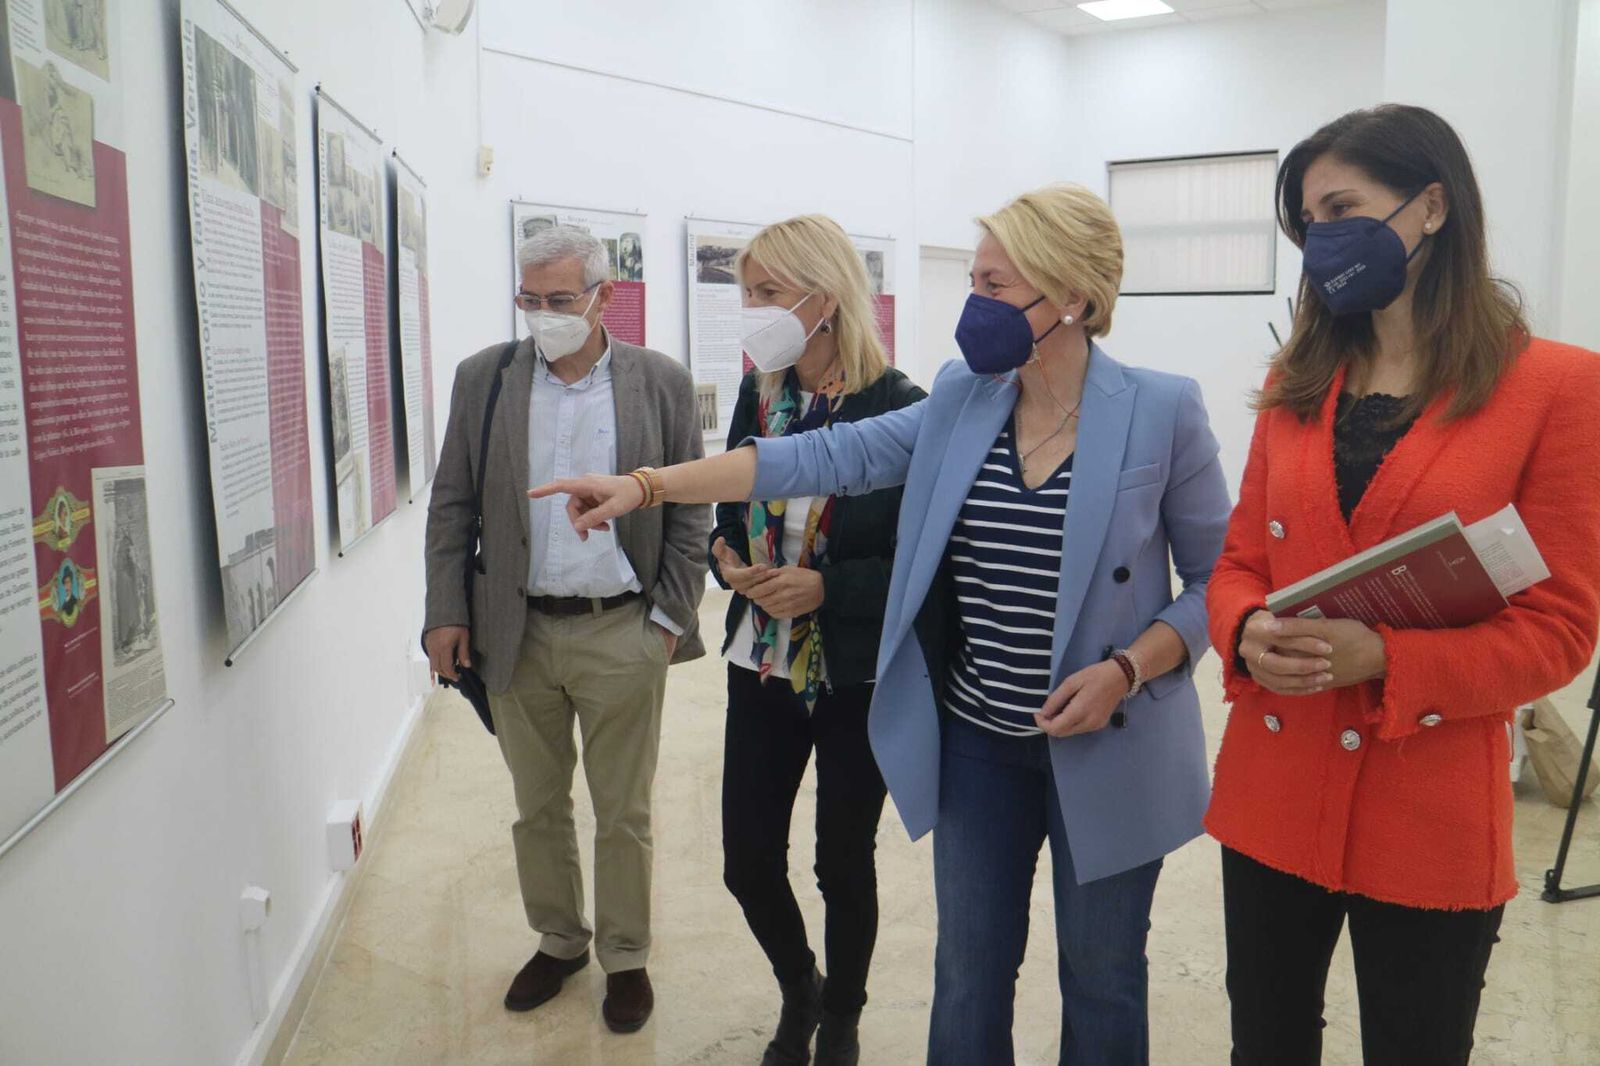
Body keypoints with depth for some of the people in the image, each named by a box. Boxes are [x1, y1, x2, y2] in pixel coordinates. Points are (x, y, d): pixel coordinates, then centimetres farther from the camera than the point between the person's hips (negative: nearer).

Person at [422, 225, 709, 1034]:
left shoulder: (661, 382, -2)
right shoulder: (483, 377, 3)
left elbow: (689, 512, 1)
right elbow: (451, 505, 5)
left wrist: (672, 618, -4)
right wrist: (446, 614, -1)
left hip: (622, 633, -2)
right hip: (515, 632, 2)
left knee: (623, 813, 10)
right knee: (537, 807, 16)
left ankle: (625, 957, 29)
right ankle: (558, 941, 36)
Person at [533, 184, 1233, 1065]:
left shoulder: (1160, 412, -10)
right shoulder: (960, 401, 0)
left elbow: (1216, 580, -4)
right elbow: (820, 459, -5)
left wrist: (1125, 671, -21)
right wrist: (647, 484, -11)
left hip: (1106, 755, -3)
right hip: (976, 744, 3)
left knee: (1100, 982, 16)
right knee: (968, 977, 16)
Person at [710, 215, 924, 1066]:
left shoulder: (899, 408, -14)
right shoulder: (759, 395, 2)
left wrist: (825, 587, -23)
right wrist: (725, 554, -8)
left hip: (856, 674, -4)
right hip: (763, 665, 5)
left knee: (844, 864, 11)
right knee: (747, 859, 9)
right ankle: (798, 991, 41)